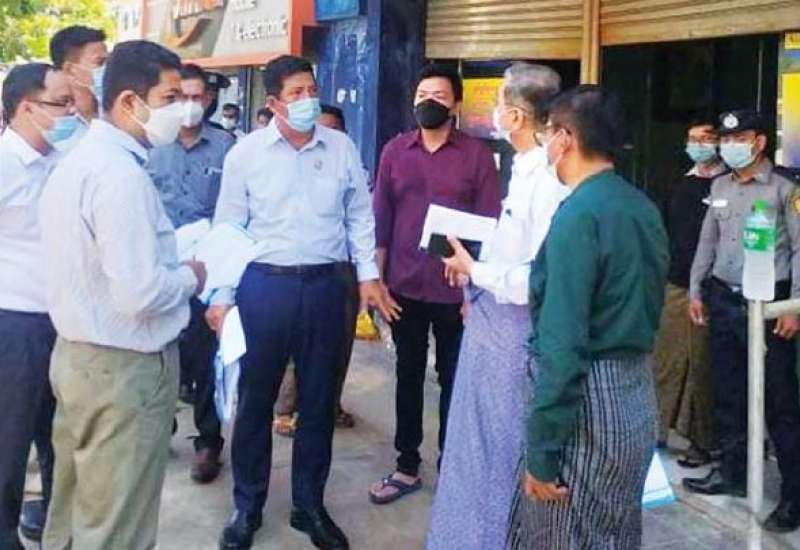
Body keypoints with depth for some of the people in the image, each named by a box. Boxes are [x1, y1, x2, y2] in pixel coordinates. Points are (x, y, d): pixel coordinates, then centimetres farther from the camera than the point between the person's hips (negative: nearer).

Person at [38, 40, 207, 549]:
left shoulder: (78, 160, 9)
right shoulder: (122, 174, -21)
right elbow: (140, 294, -27)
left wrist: (170, 260, 11)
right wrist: (190, 276, -9)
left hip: (77, 354, 10)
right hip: (124, 368, -10)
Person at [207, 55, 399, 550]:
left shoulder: (342, 148, 3)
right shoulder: (246, 153, -3)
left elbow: (360, 216, 10)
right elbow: (228, 228, -1)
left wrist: (369, 274, 2)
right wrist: (221, 296, -4)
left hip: (325, 286, 2)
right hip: (263, 285, -1)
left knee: (319, 400, 11)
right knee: (255, 400, 9)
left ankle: (310, 504, 27)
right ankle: (247, 507, 26)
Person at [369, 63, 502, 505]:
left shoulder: (476, 155, -3)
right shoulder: (395, 150, 5)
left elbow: (489, 224, -4)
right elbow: (380, 217, 5)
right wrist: (375, 276, 0)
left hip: (457, 288, -2)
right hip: (405, 285, 3)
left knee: (453, 379, 9)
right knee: (408, 375, 13)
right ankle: (407, 467, 25)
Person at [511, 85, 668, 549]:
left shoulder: (579, 215, -18)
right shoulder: (645, 208, 8)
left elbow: (563, 342, -22)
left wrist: (541, 449, -18)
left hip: (590, 403, -9)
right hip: (639, 394, 9)